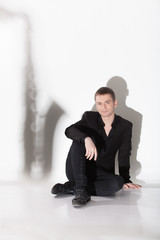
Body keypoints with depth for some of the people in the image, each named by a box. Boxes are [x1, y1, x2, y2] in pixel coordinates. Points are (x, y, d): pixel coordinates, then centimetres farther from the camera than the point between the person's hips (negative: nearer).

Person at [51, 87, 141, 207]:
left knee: (117, 183, -32)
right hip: (78, 172, 0)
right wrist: (86, 138, -39)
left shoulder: (125, 126, 2)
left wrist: (126, 180, -5)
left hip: (101, 174, 1)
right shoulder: (89, 117, -1)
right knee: (78, 140, -26)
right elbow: (69, 130, -20)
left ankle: (71, 188, -22)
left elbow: (124, 156, 4)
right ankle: (81, 189, -34)